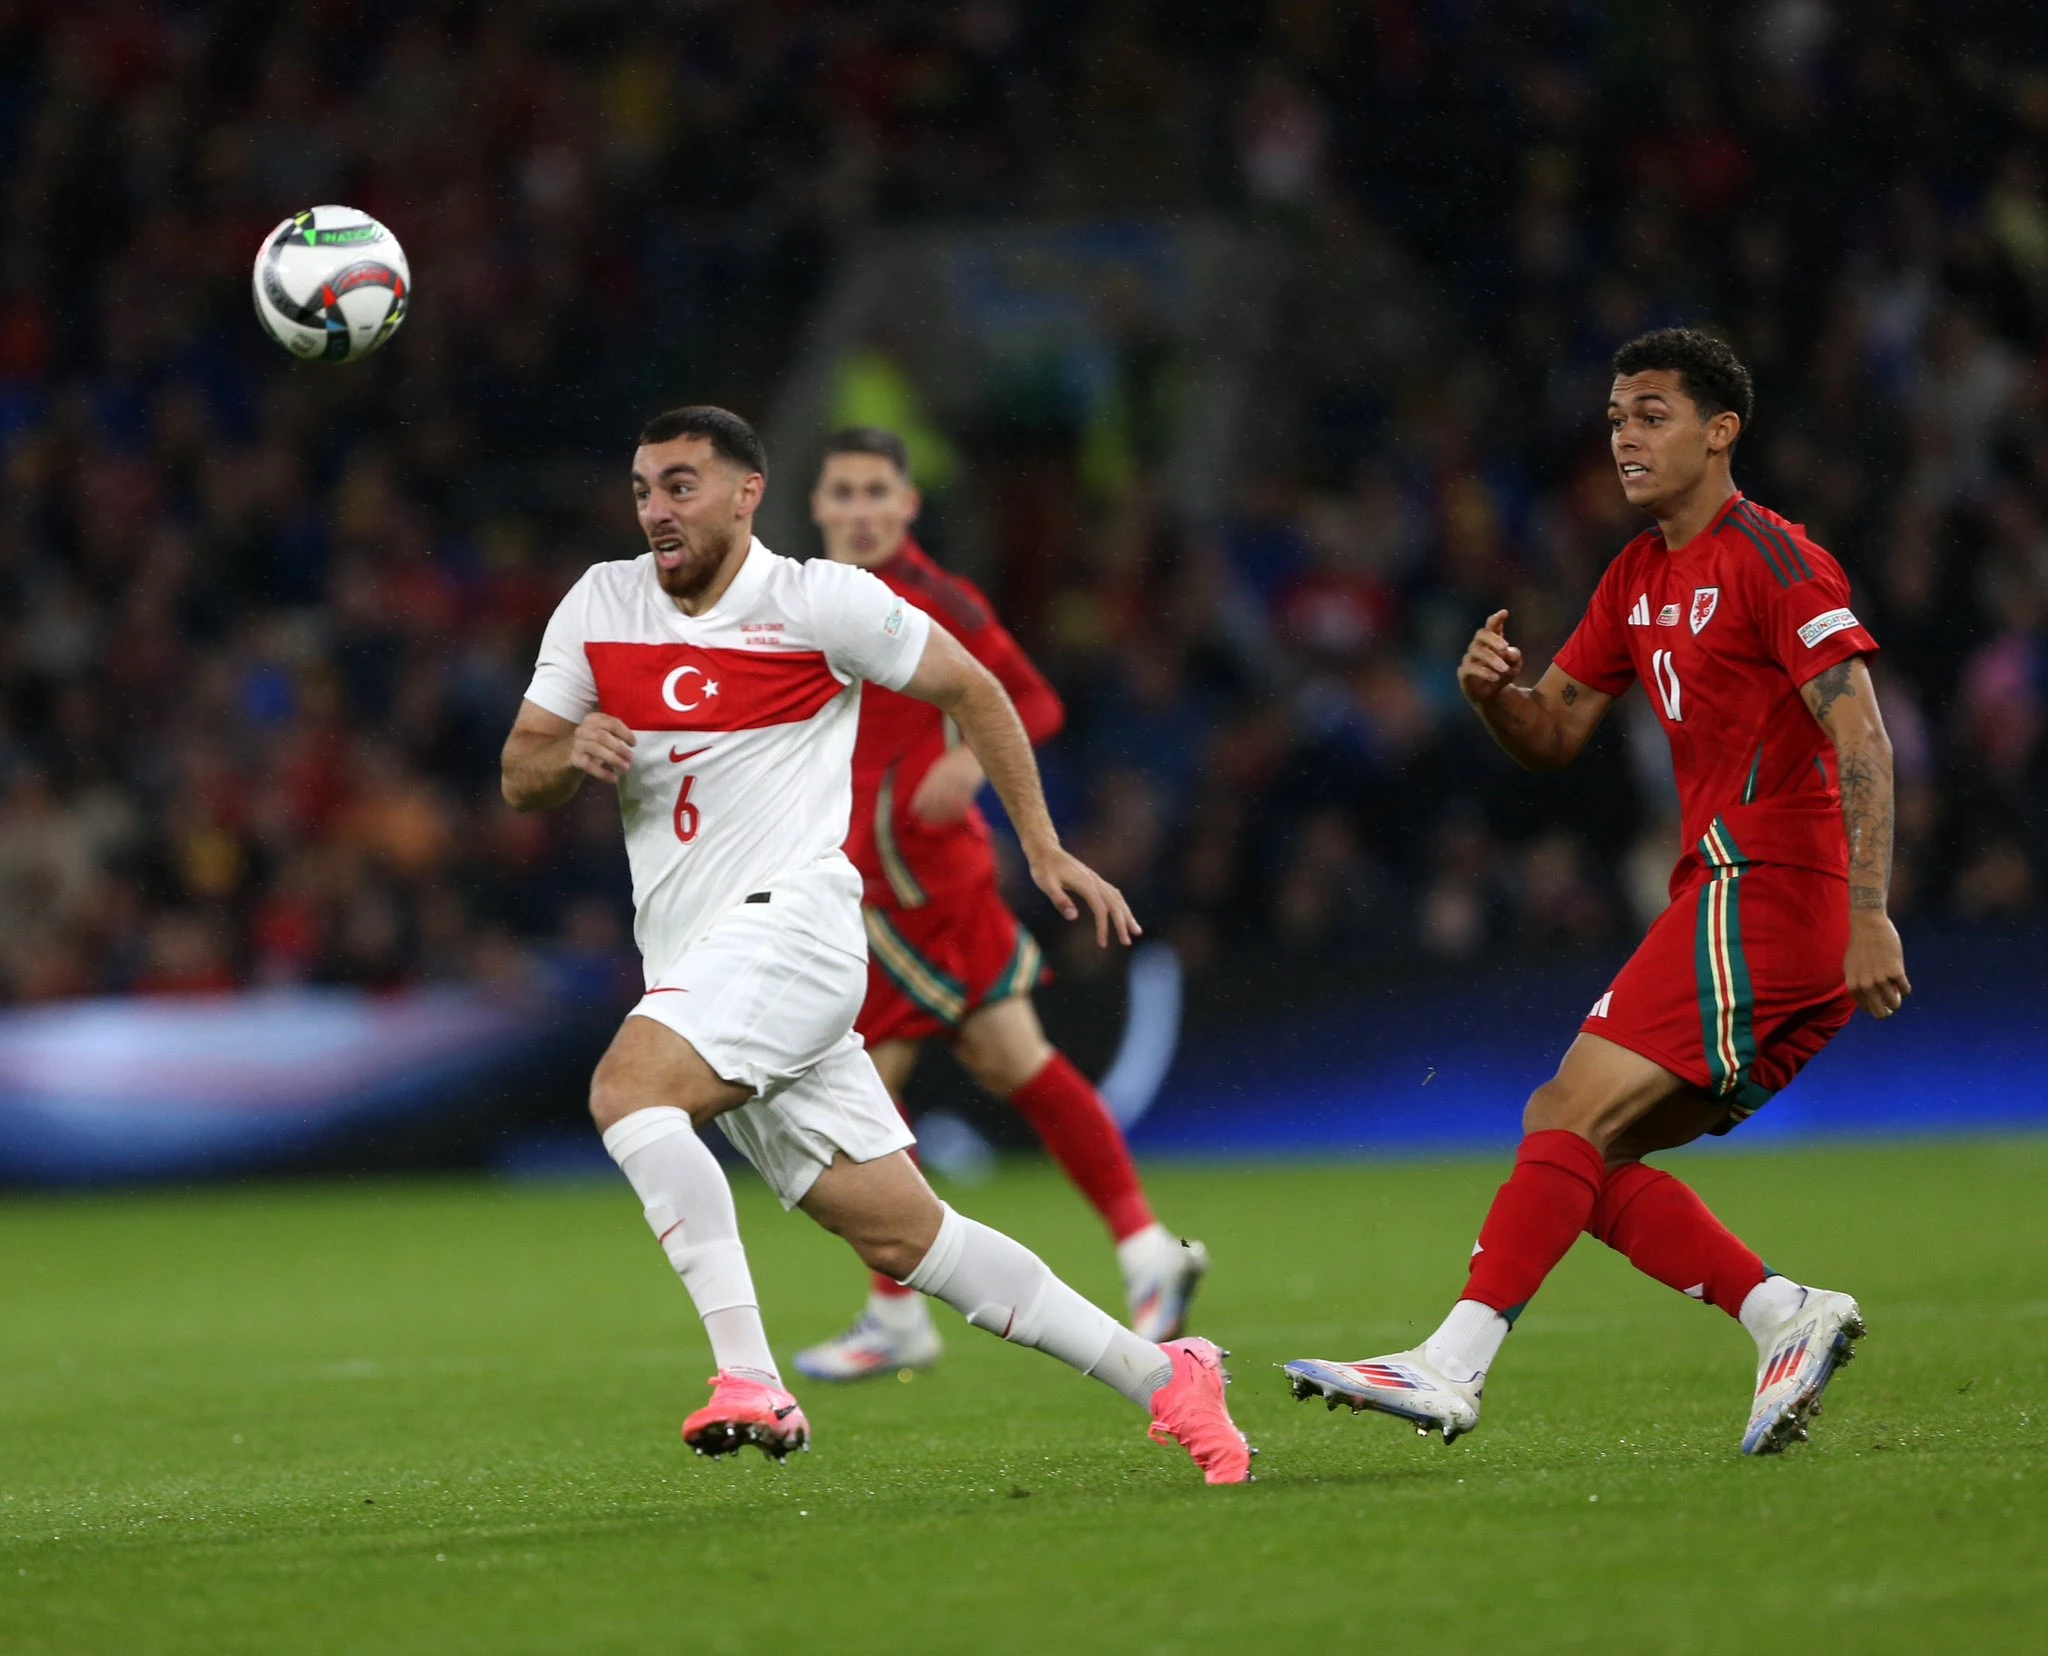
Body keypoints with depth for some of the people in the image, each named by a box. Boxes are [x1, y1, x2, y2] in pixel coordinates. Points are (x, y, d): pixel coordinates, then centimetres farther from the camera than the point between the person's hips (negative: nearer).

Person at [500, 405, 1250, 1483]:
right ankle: (1159, 1376, 12)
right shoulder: (599, 605, 11)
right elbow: (517, 779, 13)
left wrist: (1043, 850, 10)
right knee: (903, 1236, 3)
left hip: (789, 919, -5)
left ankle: (751, 1382, -33)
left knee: (627, 1089, -30)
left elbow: (970, 690, 8)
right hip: (691, 967, 6)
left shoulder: (821, 602, -3)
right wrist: (567, 755, -10)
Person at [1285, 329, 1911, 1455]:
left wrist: (1869, 913, -26)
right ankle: (1787, 1317, -2)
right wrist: (1492, 692, -3)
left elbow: (1862, 739, -16)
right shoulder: (1641, 577, 19)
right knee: (1572, 1139, 5)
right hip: (1728, 894, 10)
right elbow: (1553, 736, 21)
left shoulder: (1771, 560, -9)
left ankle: (1451, 1369, -23)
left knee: (1576, 1115, -17)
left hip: (1758, 895, -10)